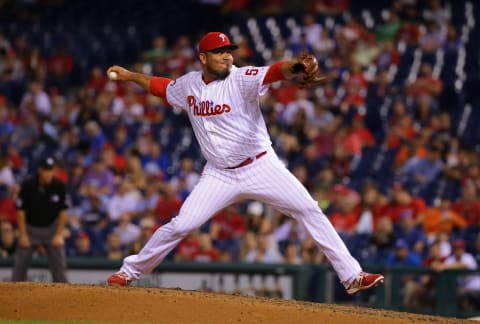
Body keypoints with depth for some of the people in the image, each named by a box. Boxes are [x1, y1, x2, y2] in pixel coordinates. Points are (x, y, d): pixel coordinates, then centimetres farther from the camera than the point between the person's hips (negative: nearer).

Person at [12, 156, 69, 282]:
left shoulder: (59, 186, -12)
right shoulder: (28, 185, -17)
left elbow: (63, 211, -4)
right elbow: (20, 211, -10)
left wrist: (59, 235, -8)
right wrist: (23, 235, -12)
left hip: (51, 228, 1)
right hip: (30, 228, -1)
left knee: (59, 265, -3)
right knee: (20, 264, -3)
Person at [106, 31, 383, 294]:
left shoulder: (241, 79, -14)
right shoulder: (189, 85, 2)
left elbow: (275, 72, -34)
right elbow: (161, 86, 25)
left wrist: (297, 67, -54)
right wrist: (128, 75, 22)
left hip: (262, 167, -3)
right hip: (220, 175, 3)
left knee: (309, 211, -12)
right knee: (181, 225, -6)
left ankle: (351, 276, -8)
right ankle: (130, 271, 13)